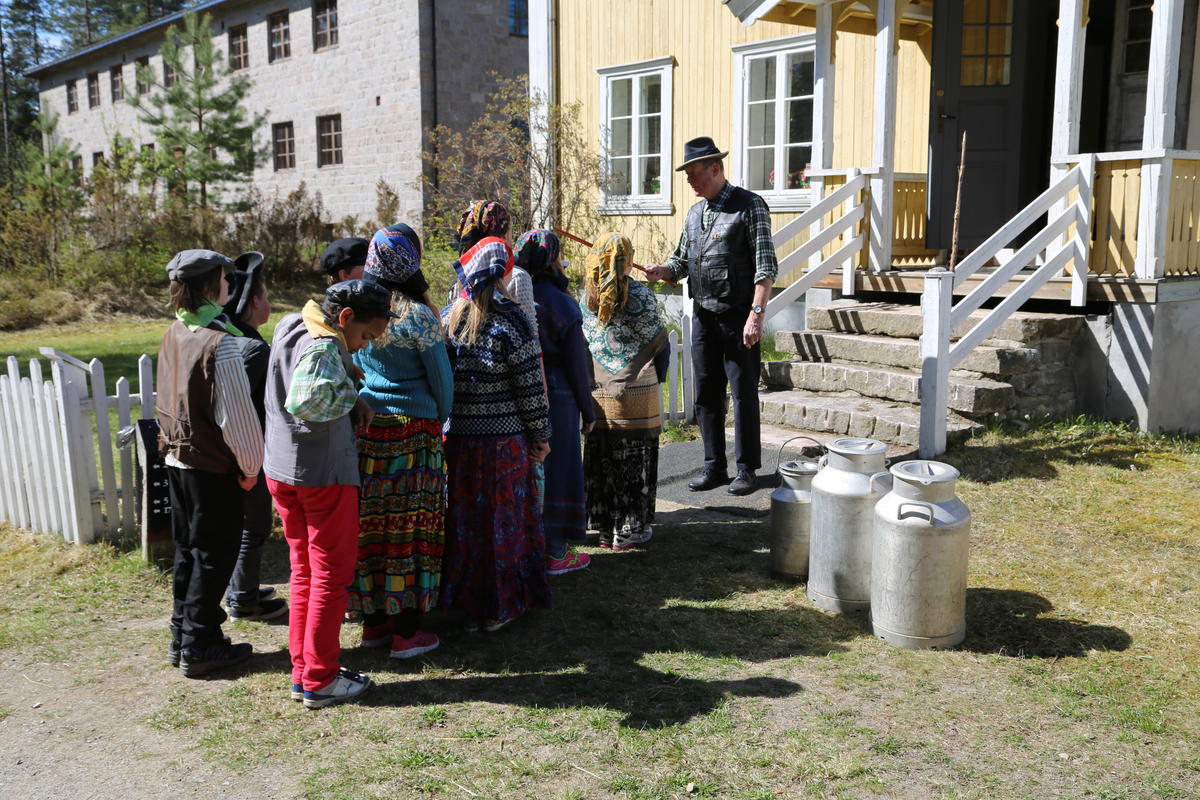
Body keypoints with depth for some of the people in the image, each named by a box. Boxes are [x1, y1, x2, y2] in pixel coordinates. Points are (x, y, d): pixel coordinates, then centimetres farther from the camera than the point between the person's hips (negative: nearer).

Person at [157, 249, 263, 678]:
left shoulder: (174, 334, 4)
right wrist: (251, 465, -9)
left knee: (188, 550, 17)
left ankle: (181, 638, 27)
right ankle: (199, 647, 10)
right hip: (212, 466, -8)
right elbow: (235, 415, -19)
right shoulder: (219, 343, -21)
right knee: (214, 554, 3)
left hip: (177, 458, 8)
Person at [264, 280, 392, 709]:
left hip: (281, 471, 9)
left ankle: (302, 671, 24)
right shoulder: (324, 348, -21)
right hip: (324, 474, -9)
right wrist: (350, 394, -19)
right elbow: (305, 402, -35)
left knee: (304, 572, 17)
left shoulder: (289, 327, 7)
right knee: (331, 576, 3)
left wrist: (351, 401, 1)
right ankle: (320, 680, 10)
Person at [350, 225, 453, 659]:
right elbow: (442, 379, -4)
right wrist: (440, 420, 13)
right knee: (409, 525, 1)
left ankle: (373, 621, 20)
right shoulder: (418, 317, -10)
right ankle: (406, 631, 7)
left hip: (362, 427, 5)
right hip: (412, 430, -5)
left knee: (370, 523, 10)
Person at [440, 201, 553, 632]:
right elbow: (530, 385, -10)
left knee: (463, 520, 14)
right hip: (504, 439, -4)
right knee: (504, 520, 9)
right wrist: (540, 435, 0)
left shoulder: (446, 318, 1)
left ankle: (468, 604, 25)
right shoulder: (509, 321, -12)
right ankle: (499, 607, 18)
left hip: (455, 438, 4)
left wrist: (443, 424, 16)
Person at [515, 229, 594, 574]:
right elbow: (576, 363, -10)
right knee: (556, 470, 5)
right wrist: (588, 410, -1)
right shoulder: (561, 304, -13)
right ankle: (555, 551, 13)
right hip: (556, 397, -5)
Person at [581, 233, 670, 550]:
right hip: (637, 393, -4)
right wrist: (657, 379, 10)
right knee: (634, 461, 5)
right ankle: (629, 530, 11)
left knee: (601, 459, 11)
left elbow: (584, 342, 8)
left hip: (597, 393, 4)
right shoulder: (638, 294, -10)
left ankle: (605, 528, 20)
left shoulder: (587, 296, 2)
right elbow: (659, 342, -5)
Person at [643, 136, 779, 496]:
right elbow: (681, 263, 20)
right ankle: (714, 467, 19)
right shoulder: (695, 213, 14)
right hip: (703, 317, 7)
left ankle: (746, 469, 12)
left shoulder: (749, 206, -6)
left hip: (738, 317, -7)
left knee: (744, 394, 1)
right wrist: (660, 272, -4)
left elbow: (766, 265, -12)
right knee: (706, 394, 9)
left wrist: (756, 314, -20)